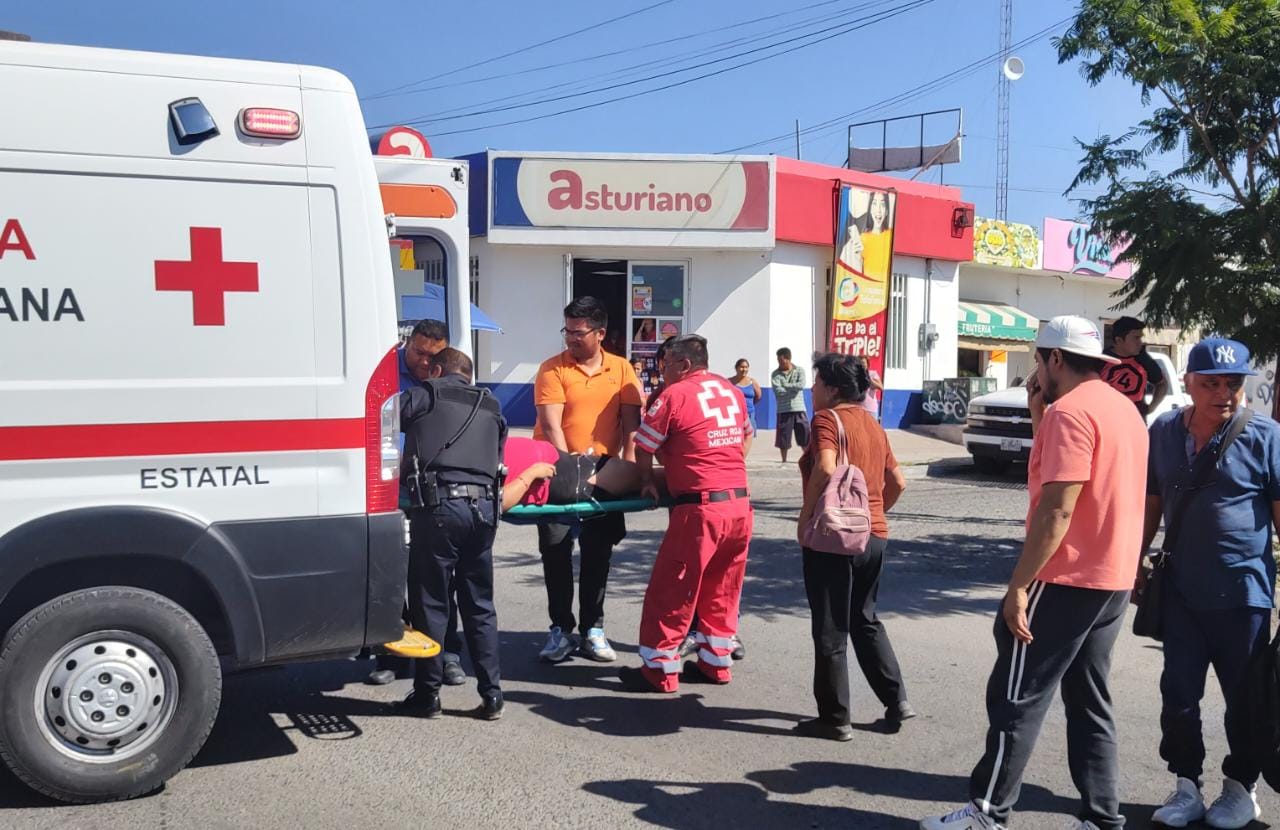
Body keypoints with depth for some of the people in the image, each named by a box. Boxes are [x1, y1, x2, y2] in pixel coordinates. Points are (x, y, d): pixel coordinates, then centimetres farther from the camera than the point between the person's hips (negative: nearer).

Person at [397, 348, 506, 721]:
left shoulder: (426, 394, 10)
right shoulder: (491, 407, 24)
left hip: (439, 505, -4)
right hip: (484, 507, 5)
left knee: (429, 603, 5)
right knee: (479, 606, 13)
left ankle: (427, 694, 12)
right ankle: (492, 695, 13)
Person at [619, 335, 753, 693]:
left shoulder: (675, 395, -7)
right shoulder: (731, 390, 12)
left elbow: (643, 447, 0)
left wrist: (648, 482, 15)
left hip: (700, 507, -7)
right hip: (740, 503, 7)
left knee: (670, 590, 3)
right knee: (722, 589, 16)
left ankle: (660, 670, 9)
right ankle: (716, 662, 25)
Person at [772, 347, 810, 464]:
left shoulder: (799, 371, 4)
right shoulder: (776, 374, 2)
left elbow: (801, 385, -14)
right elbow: (778, 391, -12)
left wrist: (785, 386, -10)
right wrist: (793, 388, -8)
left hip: (799, 409, 0)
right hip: (783, 411, 0)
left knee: (805, 437, 2)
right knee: (783, 439, 5)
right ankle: (784, 461, 19)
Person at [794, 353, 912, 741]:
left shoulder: (827, 418, -10)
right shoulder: (873, 424, 13)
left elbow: (825, 469, -27)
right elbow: (897, 482, 17)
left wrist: (805, 516, -17)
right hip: (875, 536, 8)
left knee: (830, 632, 3)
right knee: (865, 621, 22)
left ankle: (835, 719, 11)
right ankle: (897, 700, 22)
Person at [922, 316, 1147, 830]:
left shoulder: (1071, 411, -17)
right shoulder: (1123, 408, 13)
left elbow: (1057, 509, -23)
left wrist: (1018, 585, -19)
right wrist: (1039, 416, 10)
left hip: (1067, 580, -9)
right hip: (1112, 579, 9)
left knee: (1017, 698, -1)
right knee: (1090, 703, 14)